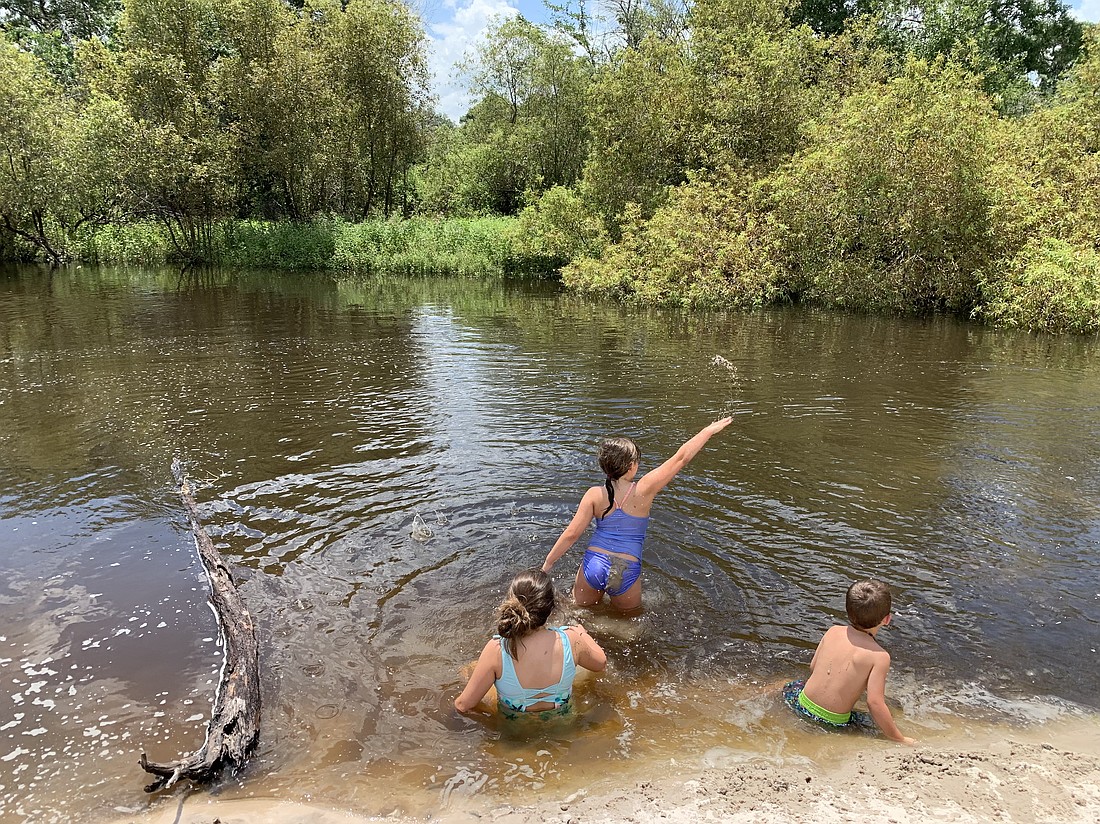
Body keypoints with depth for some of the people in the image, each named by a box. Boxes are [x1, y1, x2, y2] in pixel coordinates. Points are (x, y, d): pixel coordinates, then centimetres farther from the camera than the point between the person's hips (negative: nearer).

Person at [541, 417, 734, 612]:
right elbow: (681, 457, -7)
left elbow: (572, 534, -9)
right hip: (627, 571, -1)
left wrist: (547, 563, 2)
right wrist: (708, 431, 2)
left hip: (593, 565, 2)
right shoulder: (643, 490, -13)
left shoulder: (595, 495, -9)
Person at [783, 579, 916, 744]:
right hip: (832, 722, -4)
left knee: (789, 687, 34)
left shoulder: (833, 631, -1)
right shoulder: (880, 656, -15)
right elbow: (875, 702, -19)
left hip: (803, 705, 5)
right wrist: (900, 740, -10)